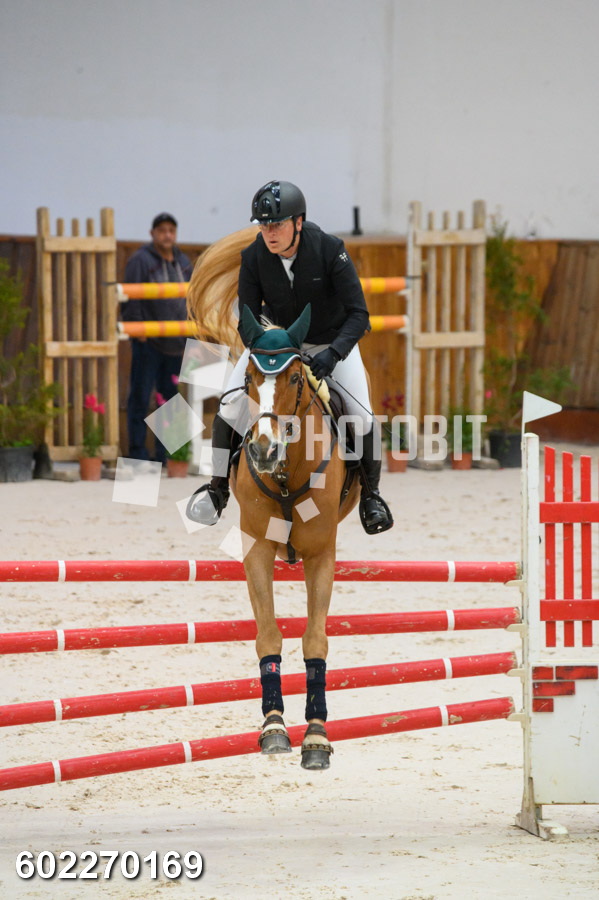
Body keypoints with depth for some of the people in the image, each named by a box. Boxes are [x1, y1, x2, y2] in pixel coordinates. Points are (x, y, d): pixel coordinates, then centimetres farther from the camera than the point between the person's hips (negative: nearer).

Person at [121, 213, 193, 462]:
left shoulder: (183, 262, 16)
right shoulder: (140, 260, -4)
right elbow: (131, 299, -8)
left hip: (175, 343, 6)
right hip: (148, 341, -6)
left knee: (171, 396, 8)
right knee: (140, 396, -4)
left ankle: (166, 452, 13)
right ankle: (137, 452, -1)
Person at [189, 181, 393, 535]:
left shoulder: (330, 249, -27)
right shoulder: (254, 257, -20)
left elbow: (358, 314, -27)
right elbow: (247, 320, -13)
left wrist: (333, 354, -43)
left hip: (332, 341, -2)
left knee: (362, 418, -17)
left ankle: (370, 493, 8)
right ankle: (219, 485, 5)